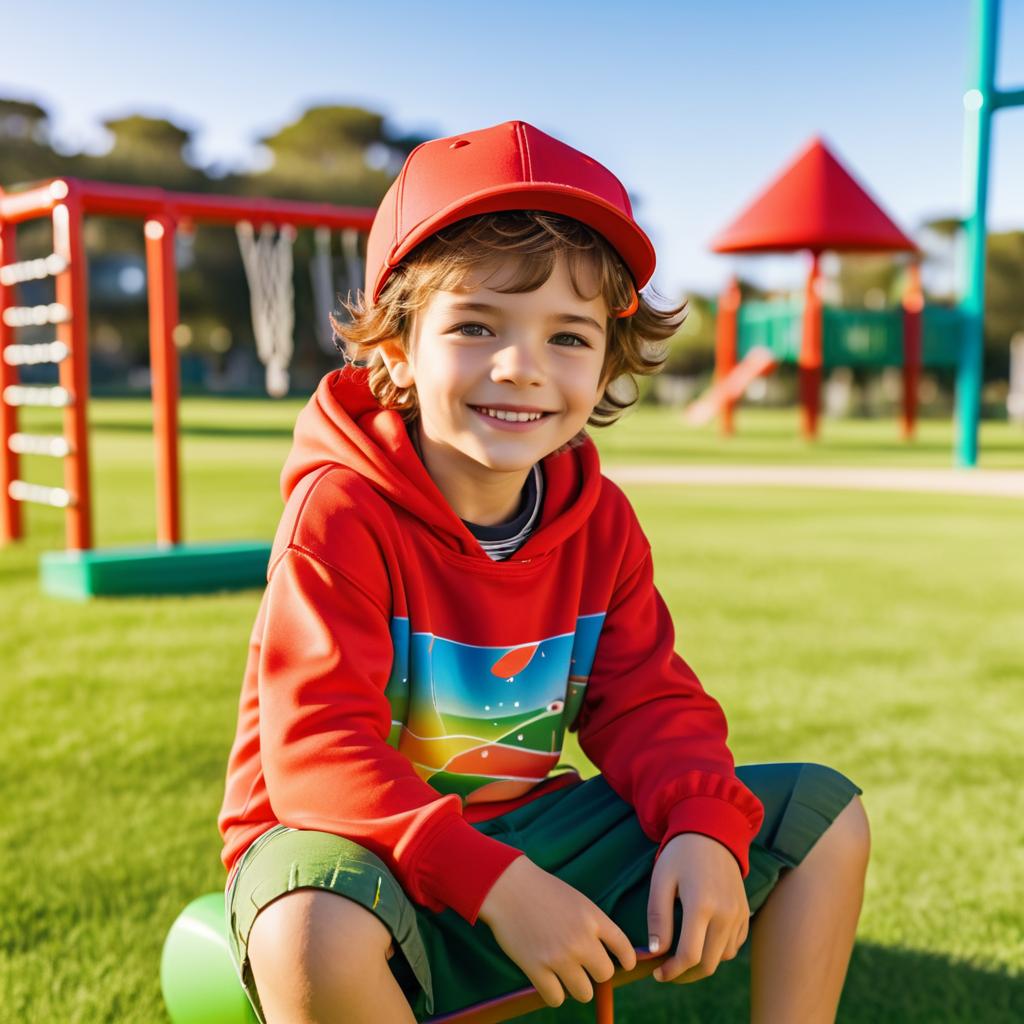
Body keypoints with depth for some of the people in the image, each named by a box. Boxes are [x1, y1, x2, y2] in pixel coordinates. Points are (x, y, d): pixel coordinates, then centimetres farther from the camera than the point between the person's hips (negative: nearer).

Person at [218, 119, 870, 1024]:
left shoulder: (601, 520, -2)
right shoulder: (340, 511, -21)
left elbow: (646, 702, 1)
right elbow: (320, 754, -27)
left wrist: (703, 828, -19)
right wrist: (495, 884, -34)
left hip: (531, 832, 6)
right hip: (367, 856, -5)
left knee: (825, 812, 3)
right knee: (317, 936, -43)